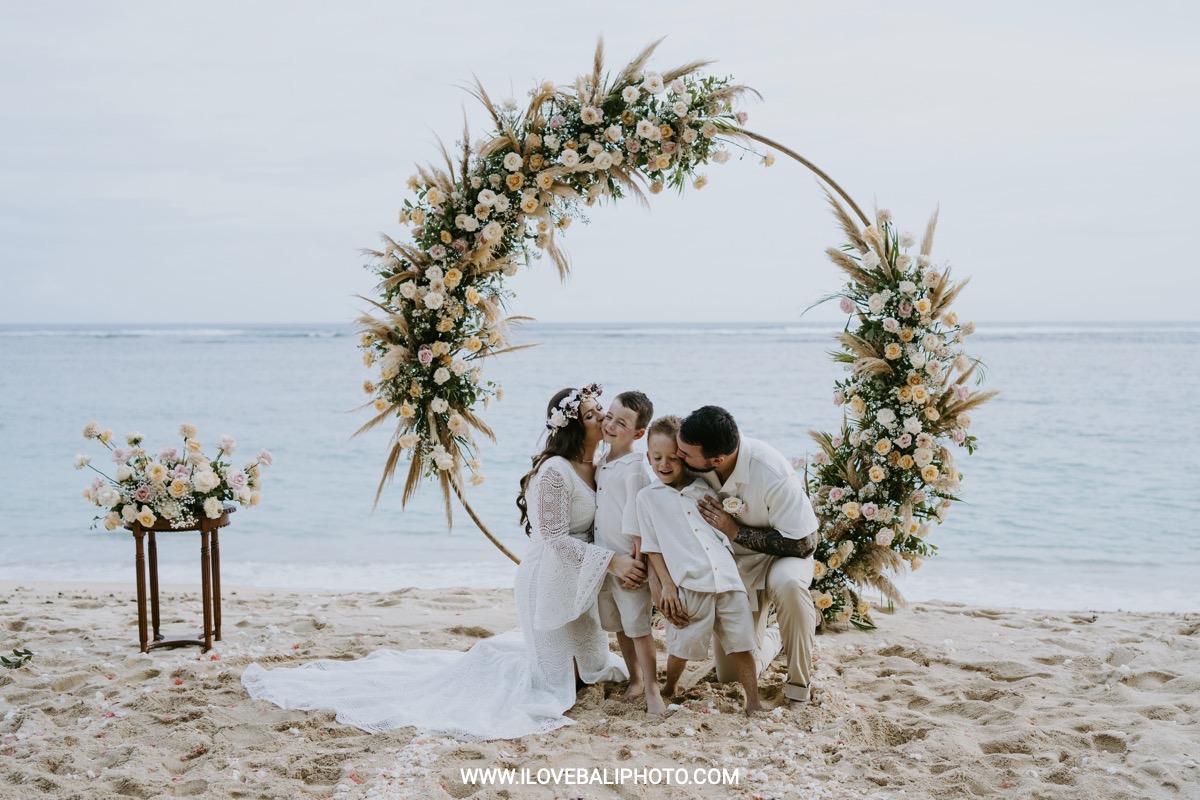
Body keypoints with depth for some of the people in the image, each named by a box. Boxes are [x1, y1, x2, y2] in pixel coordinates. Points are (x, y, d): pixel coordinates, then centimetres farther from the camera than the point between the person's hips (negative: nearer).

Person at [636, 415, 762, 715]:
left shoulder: (705, 489, 13)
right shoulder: (648, 497, 5)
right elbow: (652, 546, 3)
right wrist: (667, 585, -2)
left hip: (727, 578, 2)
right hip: (689, 586, -2)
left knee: (741, 645, 3)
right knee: (682, 646, 3)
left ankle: (753, 703, 13)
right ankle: (669, 689, 31)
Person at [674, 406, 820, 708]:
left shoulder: (774, 475, -34)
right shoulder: (692, 462, -22)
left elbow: (804, 544, -25)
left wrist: (735, 531, -29)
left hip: (780, 555, -4)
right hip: (731, 562, 4)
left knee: (788, 583, -41)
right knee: (731, 675, 5)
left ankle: (799, 684, -20)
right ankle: (770, 638, 39)